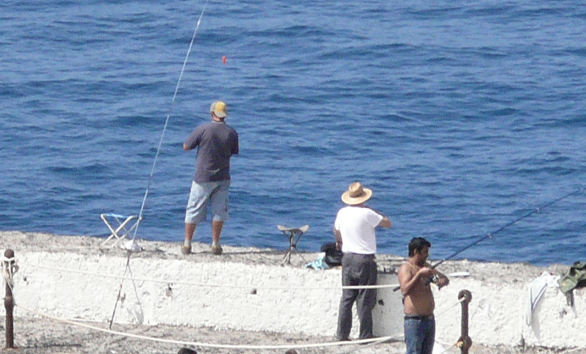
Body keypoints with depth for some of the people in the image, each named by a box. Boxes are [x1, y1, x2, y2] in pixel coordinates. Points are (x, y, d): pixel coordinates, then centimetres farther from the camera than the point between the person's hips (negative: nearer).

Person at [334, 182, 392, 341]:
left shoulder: (342, 213, 3)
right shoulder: (366, 214, -15)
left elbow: (336, 231, 23)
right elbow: (387, 223, -6)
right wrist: (373, 211, 6)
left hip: (347, 257, 5)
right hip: (365, 259, -5)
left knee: (347, 297, 11)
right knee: (365, 300, 0)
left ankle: (342, 334, 11)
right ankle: (365, 335, 1)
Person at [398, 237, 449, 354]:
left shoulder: (425, 266, 14)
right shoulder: (406, 268, -11)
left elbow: (446, 279, 19)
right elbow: (405, 290, -27)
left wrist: (442, 281, -5)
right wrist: (419, 274, -30)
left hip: (429, 318, 9)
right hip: (414, 321, -9)